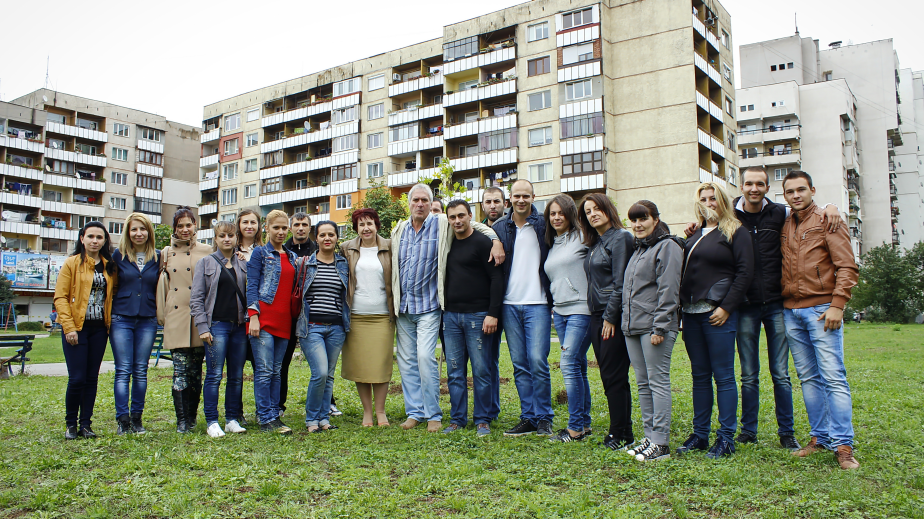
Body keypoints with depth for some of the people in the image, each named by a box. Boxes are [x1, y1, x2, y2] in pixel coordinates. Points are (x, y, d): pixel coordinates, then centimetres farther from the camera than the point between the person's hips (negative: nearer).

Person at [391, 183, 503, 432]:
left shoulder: (443, 225, -2)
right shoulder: (399, 230, 10)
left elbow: (478, 226, 5)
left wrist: (496, 241, -12)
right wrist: (392, 298, 15)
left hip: (428, 305, -5)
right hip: (403, 306, 5)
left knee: (425, 357, -14)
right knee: (406, 360, 6)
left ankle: (433, 414, -1)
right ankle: (414, 412, 17)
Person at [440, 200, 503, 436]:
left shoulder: (482, 242, -4)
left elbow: (497, 279, -9)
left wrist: (493, 313, -15)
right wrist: (443, 311, 11)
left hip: (477, 316, -5)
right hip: (451, 316, 5)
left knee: (481, 371, 0)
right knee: (454, 372, 8)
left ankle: (482, 420, 10)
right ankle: (457, 419, 17)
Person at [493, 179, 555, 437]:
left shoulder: (544, 224, 0)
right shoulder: (499, 228, 9)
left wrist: (554, 299, -5)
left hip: (537, 303, -3)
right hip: (510, 305, 4)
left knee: (538, 362, -7)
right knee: (520, 365, 8)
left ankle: (544, 418, 6)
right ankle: (528, 418, 16)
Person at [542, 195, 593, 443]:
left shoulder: (582, 238, -5)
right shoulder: (552, 244, 17)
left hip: (581, 309, -7)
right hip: (559, 311, 7)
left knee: (570, 365, -11)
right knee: (578, 366, 10)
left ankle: (575, 427, -3)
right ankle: (585, 423, 16)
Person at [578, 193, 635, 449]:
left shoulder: (621, 237, -8)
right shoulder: (594, 243, 17)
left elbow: (620, 282, -14)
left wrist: (610, 317, -15)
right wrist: (598, 316, 11)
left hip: (614, 316, -8)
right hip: (597, 315, 9)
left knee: (614, 377, -3)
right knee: (608, 376, 10)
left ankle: (620, 434, 7)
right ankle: (623, 432, 19)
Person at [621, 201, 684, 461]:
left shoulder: (667, 246, -7)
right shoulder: (638, 249, 20)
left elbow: (668, 290, -14)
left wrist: (659, 327, -19)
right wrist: (626, 321, 17)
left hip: (655, 326, -9)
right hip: (632, 327, 9)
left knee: (658, 381, -6)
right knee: (643, 383, 11)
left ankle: (661, 443, -1)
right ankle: (650, 437, 18)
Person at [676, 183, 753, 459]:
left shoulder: (735, 232, 0)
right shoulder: (695, 235, 18)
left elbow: (745, 272, -8)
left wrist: (727, 307, -14)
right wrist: (682, 306, 9)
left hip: (718, 314, -6)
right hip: (692, 313, 6)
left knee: (723, 376, -2)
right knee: (700, 376, 10)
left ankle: (726, 438, 5)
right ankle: (700, 434, 17)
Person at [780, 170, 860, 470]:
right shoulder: (783, 226, 14)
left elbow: (847, 267, -6)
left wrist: (837, 305, -13)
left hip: (821, 309, -5)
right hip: (790, 311, 5)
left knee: (834, 377, -7)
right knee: (808, 378, 9)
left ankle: (843, 446, -3)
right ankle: (820, 437, 17)